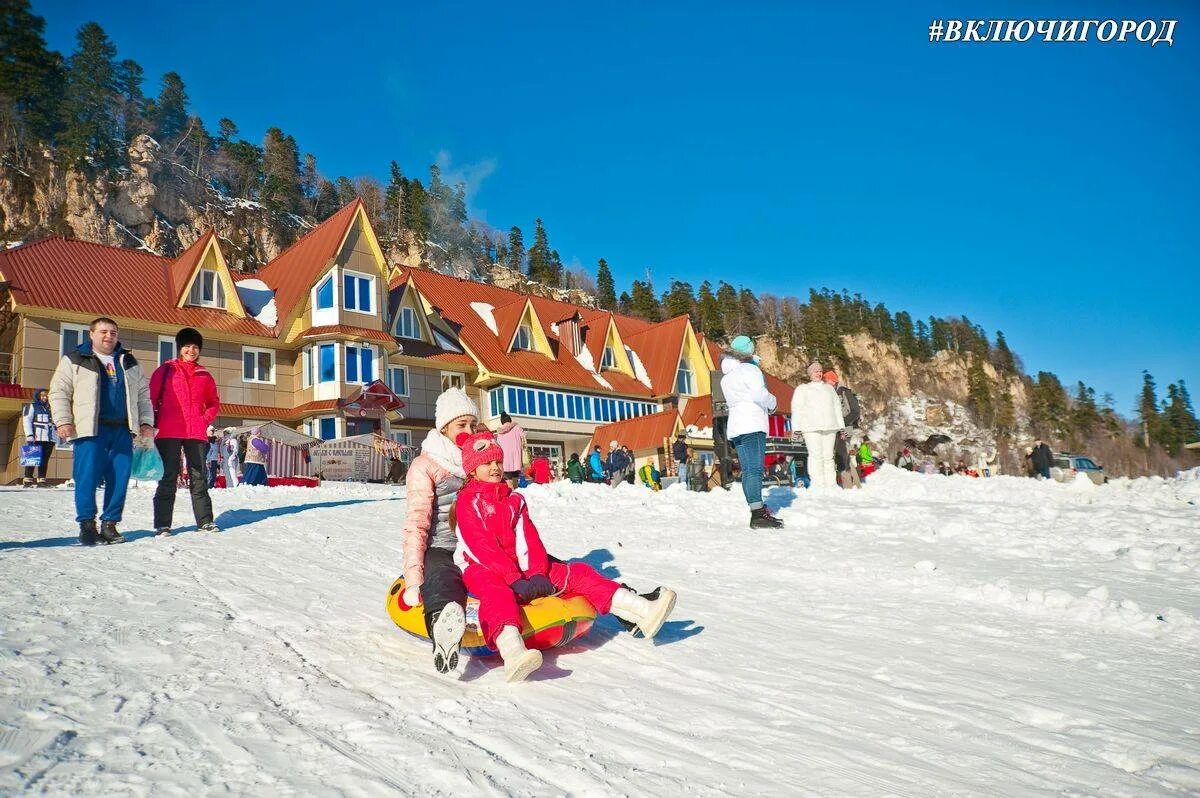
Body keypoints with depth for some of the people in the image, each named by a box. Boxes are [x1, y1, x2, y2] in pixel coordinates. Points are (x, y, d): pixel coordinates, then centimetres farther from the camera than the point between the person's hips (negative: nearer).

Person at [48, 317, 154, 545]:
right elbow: (59, 391, 5)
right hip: (90, 431, -3)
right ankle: (87, 524, 3)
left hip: (122, 431, 4)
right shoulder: (74, 361, 9)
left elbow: (143, 394, 22)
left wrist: (146, 421, 12)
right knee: (87, 477, -9)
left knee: (119, 480, 0)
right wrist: (62, 421, -5)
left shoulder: (129, 362, 20)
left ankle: (109, 524, 9)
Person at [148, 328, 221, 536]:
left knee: (199, 477, 5)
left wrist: (206, 420, 7)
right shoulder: (165, 370, 6)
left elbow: (214, 403, 23)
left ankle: (205, 521, 8)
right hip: (169, 433, -3)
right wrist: (153, 424, -3)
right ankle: (162, 525, 0)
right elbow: (151, 398, 4)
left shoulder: (204, 375, 14)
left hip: (197, 433, 3)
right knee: (169, 477, -4)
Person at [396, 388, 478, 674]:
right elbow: (416, 525, -9)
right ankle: (443, 632, -72)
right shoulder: (425, 467, 0)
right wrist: (414, 581, -19)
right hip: (440, 552, -9)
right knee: (442, 585, -44)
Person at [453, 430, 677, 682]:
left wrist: (537, 573, -13)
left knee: (576, 572, -8)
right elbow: (481, 546, -13)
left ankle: (642, 611, -21)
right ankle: (513, 651, -73)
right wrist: (514, 580, -23)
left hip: (519, 568, 7)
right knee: (496, 592, -41)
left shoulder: (514, 500, 20)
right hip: (481, 568, -6)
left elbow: (528, 538, 6)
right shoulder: (467, 501, 0)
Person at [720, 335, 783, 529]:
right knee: (755, 469, -14)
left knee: (747, 471, 7)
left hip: (735, 427, 9)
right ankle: (758, 514, -19)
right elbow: (760, 395, -16)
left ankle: (758, 512, 10)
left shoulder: (726, 377, 21)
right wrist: (772, 404, 3)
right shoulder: (749, 369, -6)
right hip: (752, 425, -9)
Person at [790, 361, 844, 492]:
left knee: (828, 456, 1)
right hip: (811, 427, -4)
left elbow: (837, 407, 24)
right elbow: (797, 409, 3)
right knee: (816, 456, -13)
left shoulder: (829, 388, 24)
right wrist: (796, 429, -7)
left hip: (829, 427, 4)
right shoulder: (802, 389, 12)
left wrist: (841, 426, 16)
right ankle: (818, 485, -15)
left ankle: (831, 484, 3)